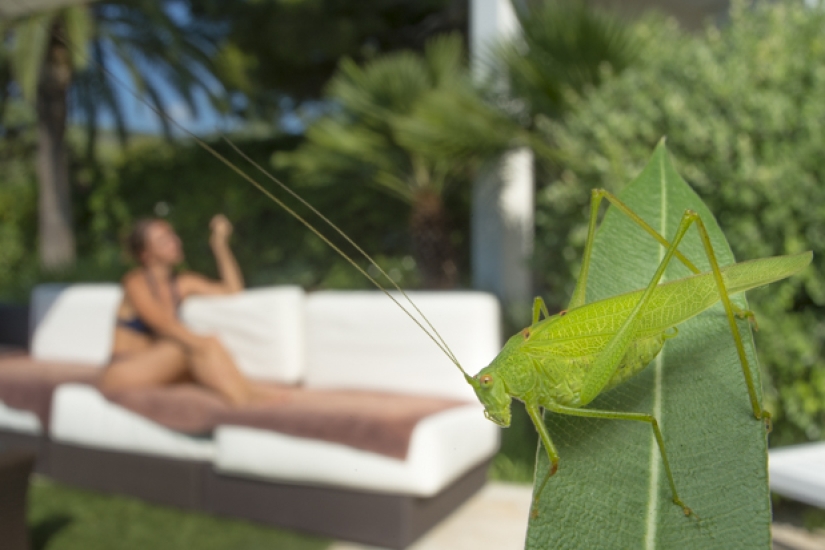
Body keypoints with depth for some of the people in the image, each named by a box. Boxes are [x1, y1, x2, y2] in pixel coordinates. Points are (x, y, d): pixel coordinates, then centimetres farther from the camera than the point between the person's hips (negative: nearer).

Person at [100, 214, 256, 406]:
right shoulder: (135, 281, -8)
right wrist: (205, 345, -32)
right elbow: (163, 325, -22)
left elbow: (233, 290, 4)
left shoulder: (182, 283, 9)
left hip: (154, 373, 6)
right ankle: (244, 404, -41)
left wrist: (220, 246, 1)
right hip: (121, 374, -6)